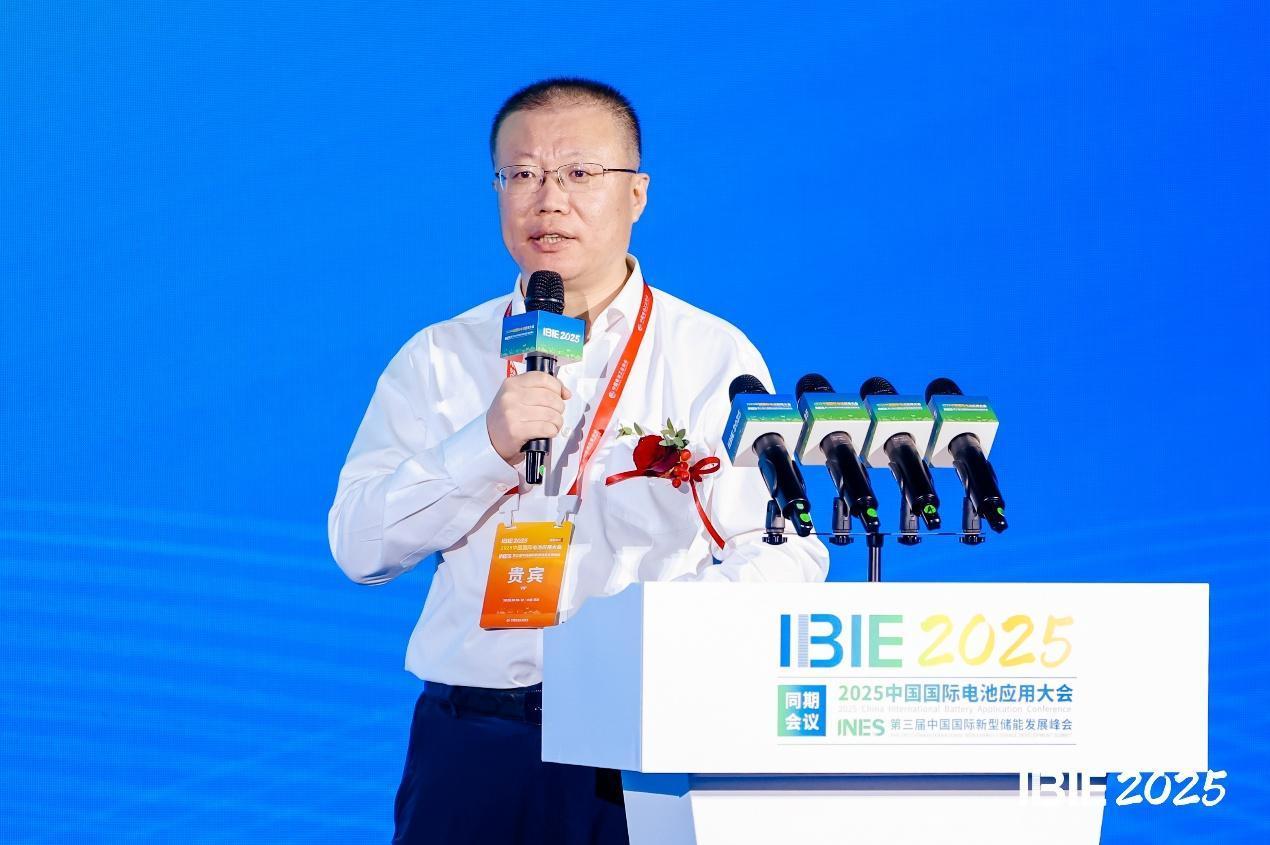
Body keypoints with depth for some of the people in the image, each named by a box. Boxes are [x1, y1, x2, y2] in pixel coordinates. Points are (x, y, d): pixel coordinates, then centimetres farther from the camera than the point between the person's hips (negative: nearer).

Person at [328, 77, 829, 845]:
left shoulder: (715, 358, 6)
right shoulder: (438, 361, 10)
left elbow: (785, 550, -2)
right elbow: (360, 547, -1)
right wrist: (487, 445, -13)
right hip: (475, 746, 1)